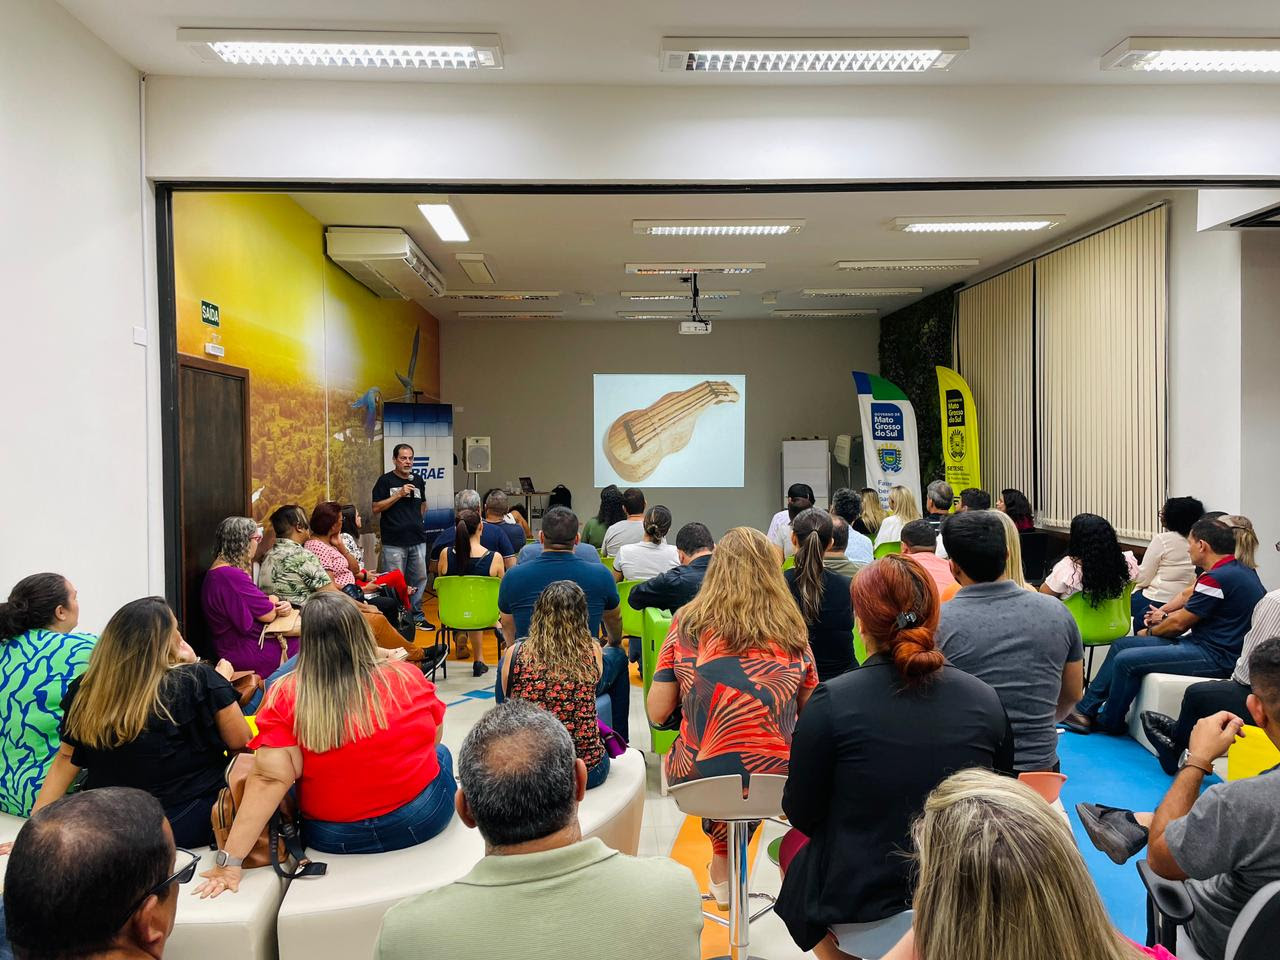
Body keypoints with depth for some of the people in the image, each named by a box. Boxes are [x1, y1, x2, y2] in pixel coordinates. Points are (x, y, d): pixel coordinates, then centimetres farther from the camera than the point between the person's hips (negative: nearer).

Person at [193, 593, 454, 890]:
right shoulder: (407, 676, -12)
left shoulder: (285, 696, -15)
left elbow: (270, 779, -20)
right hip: (425, 819, 0)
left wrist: (229, 860, -17)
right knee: (441, 753, 32)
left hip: (335, 839, 1)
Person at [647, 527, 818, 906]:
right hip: (775, 780, 1)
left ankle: (724, 868, 39)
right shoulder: (793, 631, 1)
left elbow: (656, 714, -1)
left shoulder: (687, 624, -3)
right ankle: (723, 870, 38)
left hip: (698, 779, 0)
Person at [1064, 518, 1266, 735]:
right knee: (1122, 644, 7)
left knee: (1126, 660, -16)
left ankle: (1109, 722, 6)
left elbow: (1179, 624, -12)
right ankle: (1086, 709, 6)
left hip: (1215, 657, -10)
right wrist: (1166, 618, 16)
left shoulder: (1217, 578, -21)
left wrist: (1150, 632, 7)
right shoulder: (1239, 569, 10)